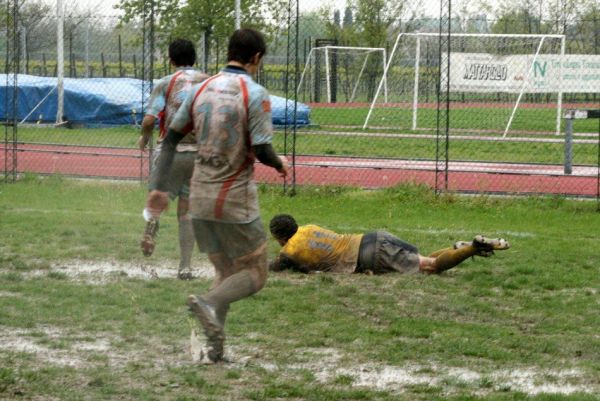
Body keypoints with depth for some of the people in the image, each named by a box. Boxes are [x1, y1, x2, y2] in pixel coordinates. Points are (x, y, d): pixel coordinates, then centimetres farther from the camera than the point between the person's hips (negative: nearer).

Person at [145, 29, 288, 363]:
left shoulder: (202, 90, 7)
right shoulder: (255, 94, -11)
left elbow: (171, 137, 7)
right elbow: (261, 150, -17)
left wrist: (160, 187, 11)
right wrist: (280, 163, 6)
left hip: (200, 200, 6)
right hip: (237, 201, -6)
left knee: (225, 272, 18)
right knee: (255, 274, 7)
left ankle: (215, 347, 5)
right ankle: (209, 302, -21)